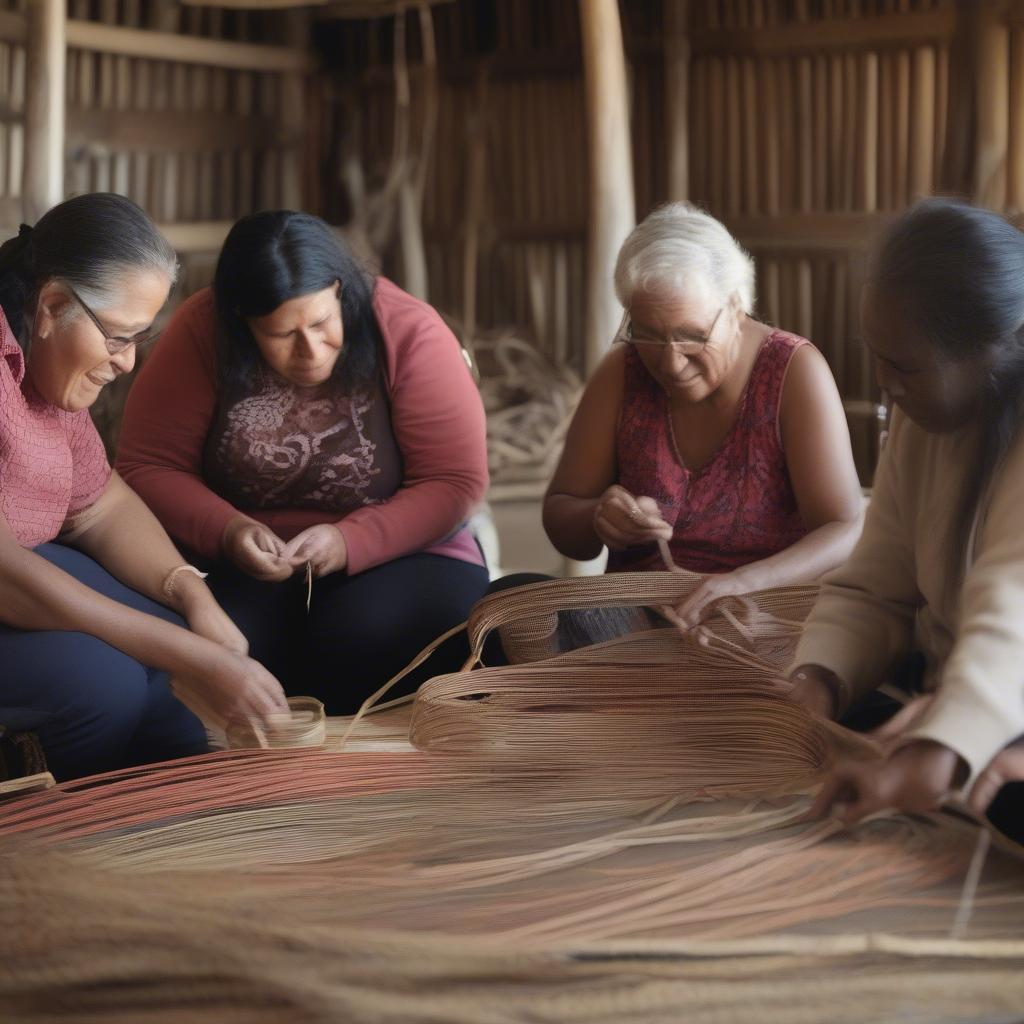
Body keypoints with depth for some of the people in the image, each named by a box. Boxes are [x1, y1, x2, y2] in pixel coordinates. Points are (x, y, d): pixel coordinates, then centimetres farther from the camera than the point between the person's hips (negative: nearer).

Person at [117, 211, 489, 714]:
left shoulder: (409, 332, -12)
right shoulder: (202, 332, -9)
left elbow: (456, 483, -12)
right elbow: (147, 466, -6)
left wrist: (351, 541, -26)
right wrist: (225, 531, -24)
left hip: (396, 559, 0)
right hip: (247, 570, 1)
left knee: (364, 647, -32)